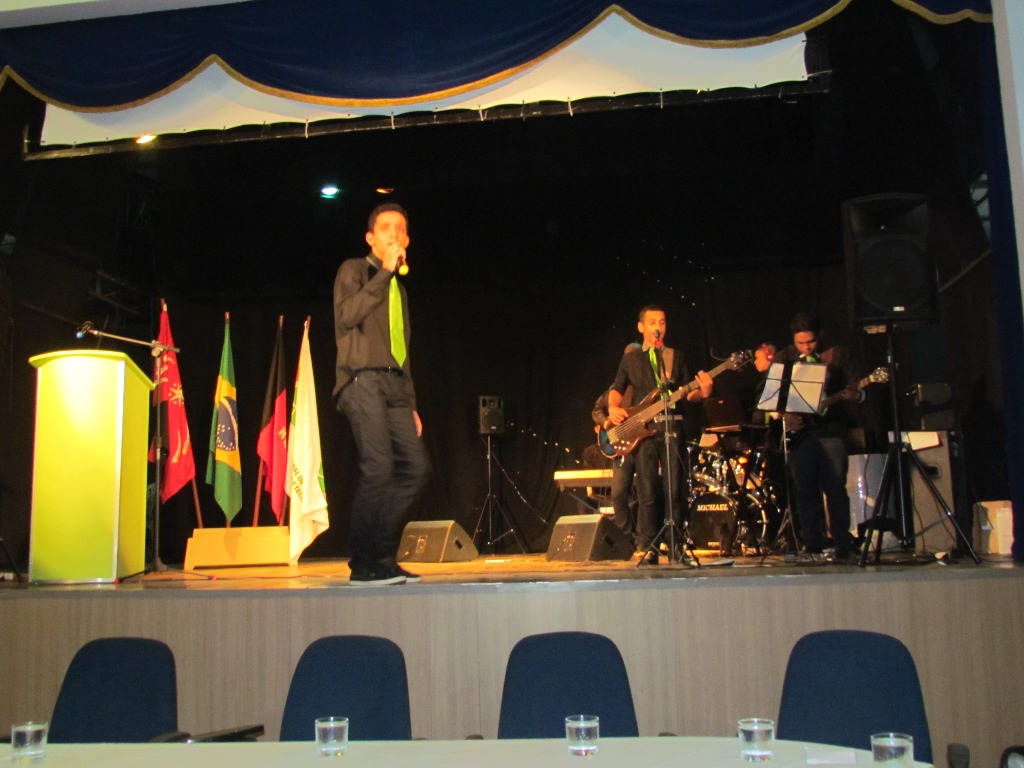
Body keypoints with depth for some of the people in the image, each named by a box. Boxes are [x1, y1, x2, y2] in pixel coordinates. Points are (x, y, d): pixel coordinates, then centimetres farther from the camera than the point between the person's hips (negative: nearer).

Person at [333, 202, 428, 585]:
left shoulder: (398, 288, 26)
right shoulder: (353, 270, 6)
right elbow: (346, 315, -14)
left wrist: (411, 405, 20)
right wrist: (384, 271, -11)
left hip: (393, 384, 7)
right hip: (361, 379, -7)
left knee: (414, 466, -3)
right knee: (378, 466, -19)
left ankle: (383, 557, 7)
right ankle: (362, 565, -10)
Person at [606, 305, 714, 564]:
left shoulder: (676, 357, 14)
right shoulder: (630, 359, 14)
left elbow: (687, 393, 9)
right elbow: (616, 389, 15)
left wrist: (702, 392, -13)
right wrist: (613, 408, -6)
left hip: (672, 428, 1)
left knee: (675, 490, -2)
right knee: (648, 492, -6)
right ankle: (647, 548, -2)